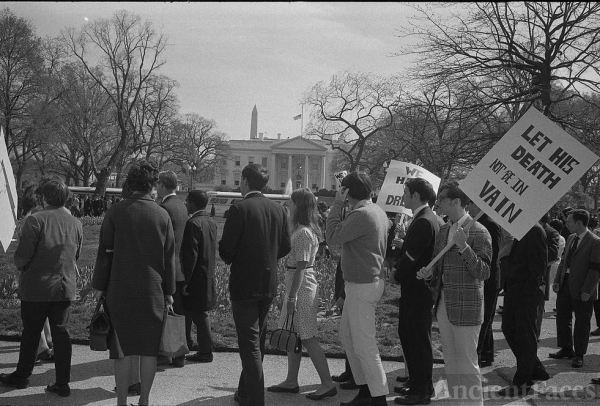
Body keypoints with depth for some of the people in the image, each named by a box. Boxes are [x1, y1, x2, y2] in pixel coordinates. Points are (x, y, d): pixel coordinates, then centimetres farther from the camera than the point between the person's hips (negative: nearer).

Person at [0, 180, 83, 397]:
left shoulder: (35, 220, -13)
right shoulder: (75, 224, 4)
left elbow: (22, 255, -14)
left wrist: (21, 266, 7)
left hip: (37, 287, -4)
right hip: (65, 287, 4)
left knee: (31, 333, 10)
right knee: (60, 332, 9)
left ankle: (22, 376, 26)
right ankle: (63, 383, 9)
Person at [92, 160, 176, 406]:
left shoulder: (116, 212, -4)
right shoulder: (162, 215, 0)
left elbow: (105, 252, -2)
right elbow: (169, 257, 3)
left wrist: (100, 286, 6)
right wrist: (169, 291, 11)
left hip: (120, 291, -1)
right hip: (152, 293, 1)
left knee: (122, 349, 5)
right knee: (149, 348, 8)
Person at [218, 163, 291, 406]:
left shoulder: (239, 209, -15)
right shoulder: (278, 210, 3)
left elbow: (226, 249, -14)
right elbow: (284, 247, 7)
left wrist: (230, 259, 7)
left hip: (244, 284, -6)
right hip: (269, 284, 6)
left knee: (250, 345, -1)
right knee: (257, 341, 20)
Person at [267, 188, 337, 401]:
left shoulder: (302, 233, -18)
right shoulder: (306, 230, 12)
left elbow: (300, 268, -21)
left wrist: (292, 297, -21)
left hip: (302, 288, -10)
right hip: (301, 286, 10)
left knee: (307, 338, -4)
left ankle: (327, 384, 1)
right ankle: (291, 381, 23)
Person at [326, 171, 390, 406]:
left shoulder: (361, 214, -21)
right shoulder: (378, 211, 10)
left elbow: (333, 237, -18)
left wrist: (337, 205, -13)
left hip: (363, 286, -11)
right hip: (371, 280, 11)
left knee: (364, 345, -5)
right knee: (347, 335, 19)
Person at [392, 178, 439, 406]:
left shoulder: (423, 222, -21)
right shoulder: (425, 219, 11)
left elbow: (410, 257, -20)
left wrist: (397, 276, -6)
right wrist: (398, 266, 4)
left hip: (417, 290, -10)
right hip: (413, 288, 10)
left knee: (419, 339, -1)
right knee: (407, 334, 18)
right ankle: (416, 382, 29)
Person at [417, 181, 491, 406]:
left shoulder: (479, 232, -12)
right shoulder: (443, 230, 12)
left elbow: (483, 273, -18)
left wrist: (464, 247, -29)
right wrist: (429, 274, 0)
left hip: (466, 307, -7)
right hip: (443, 305, 8)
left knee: (467, 364, -1)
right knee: (450, 363, 15)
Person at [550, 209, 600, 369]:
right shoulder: (571, 238, 11)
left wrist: (587, 290, -19)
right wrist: (557, 280, 6)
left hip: (582, 291, -7)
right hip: (565, 286, 8)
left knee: (582, 323, 5)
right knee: (562, 319, 14)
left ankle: (579, 355, 17)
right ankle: (566, 349, 30)